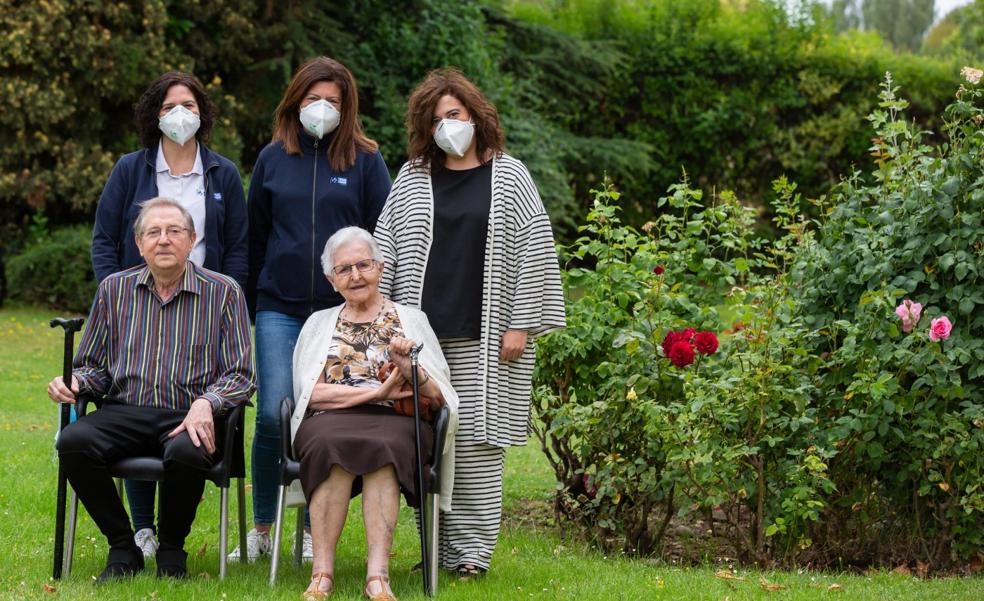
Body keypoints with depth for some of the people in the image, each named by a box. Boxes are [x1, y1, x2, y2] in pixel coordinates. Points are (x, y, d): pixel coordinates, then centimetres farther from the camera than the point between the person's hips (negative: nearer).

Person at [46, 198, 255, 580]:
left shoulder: (223, 292, 4)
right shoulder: (114, 290, 13)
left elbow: (240, 375, 1)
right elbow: (93, 366, 21)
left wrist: (205, 403, -20)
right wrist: (74, 384, -4)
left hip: (188, 417, -3)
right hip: (124, 412, 3)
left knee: (185, 453, -38)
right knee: (73, 442, -28)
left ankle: (171, 549, -8)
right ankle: (123, 548, -10)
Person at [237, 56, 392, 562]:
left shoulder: (365, 161, 3)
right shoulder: (273, 159, 9)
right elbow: (255, 238, 14)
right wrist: (249, 307, 13)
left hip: (343, 313, -1)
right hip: (279, 309, 1)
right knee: (273, 415, -7)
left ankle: (315, 533, 12)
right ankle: (261, 529, 5)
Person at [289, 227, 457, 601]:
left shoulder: (411, 319, 20)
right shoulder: (319, 323, 22)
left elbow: (441, 398, 11)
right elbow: (311, 393, 5)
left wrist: (410, 370, -9)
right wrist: (377, 391, -5)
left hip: (397, 423, 0)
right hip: (331, 422, 1)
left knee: (382, 448, -37)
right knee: (334, 447, -36)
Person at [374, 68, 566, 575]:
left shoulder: (508, 178, 6)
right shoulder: (411, 180, 12)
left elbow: (533, 250, 2)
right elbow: (385, 250, 14)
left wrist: (520, 325, -4)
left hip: (482, 338, -2)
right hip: (420, 333, 2)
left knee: (476, 439, -4)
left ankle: (472, 549, 2)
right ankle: (436, 547, 7)